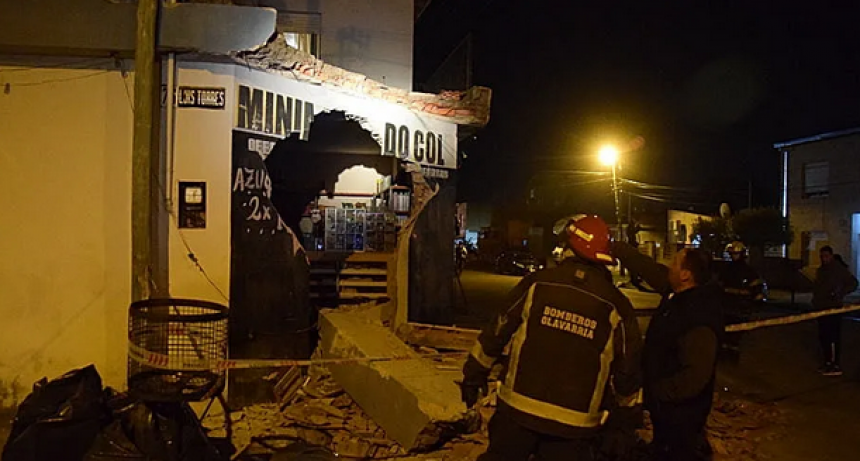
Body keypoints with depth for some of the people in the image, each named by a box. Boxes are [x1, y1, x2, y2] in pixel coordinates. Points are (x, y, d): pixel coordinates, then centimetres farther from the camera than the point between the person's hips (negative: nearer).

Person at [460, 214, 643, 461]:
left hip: (519, 409, 0)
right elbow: (627, 371, 1)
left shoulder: (537, 283, -7)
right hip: (574, 423, 1)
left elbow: (498, 331, -2)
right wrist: (625, 425, 13)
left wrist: (474, 375, 11)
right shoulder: (616, 306, -5)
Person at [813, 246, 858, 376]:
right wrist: (815, 299, 15)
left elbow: (852, 283, -9)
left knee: (833, 337, -8)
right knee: (823, 336, 12)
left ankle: (836, 366, -5)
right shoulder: (820, 270, 17)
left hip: (833, 308, -8)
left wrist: (840, 293, -20)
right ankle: (828, 362, 22)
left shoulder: (839, 269, -8)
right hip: (821, 308, 9)